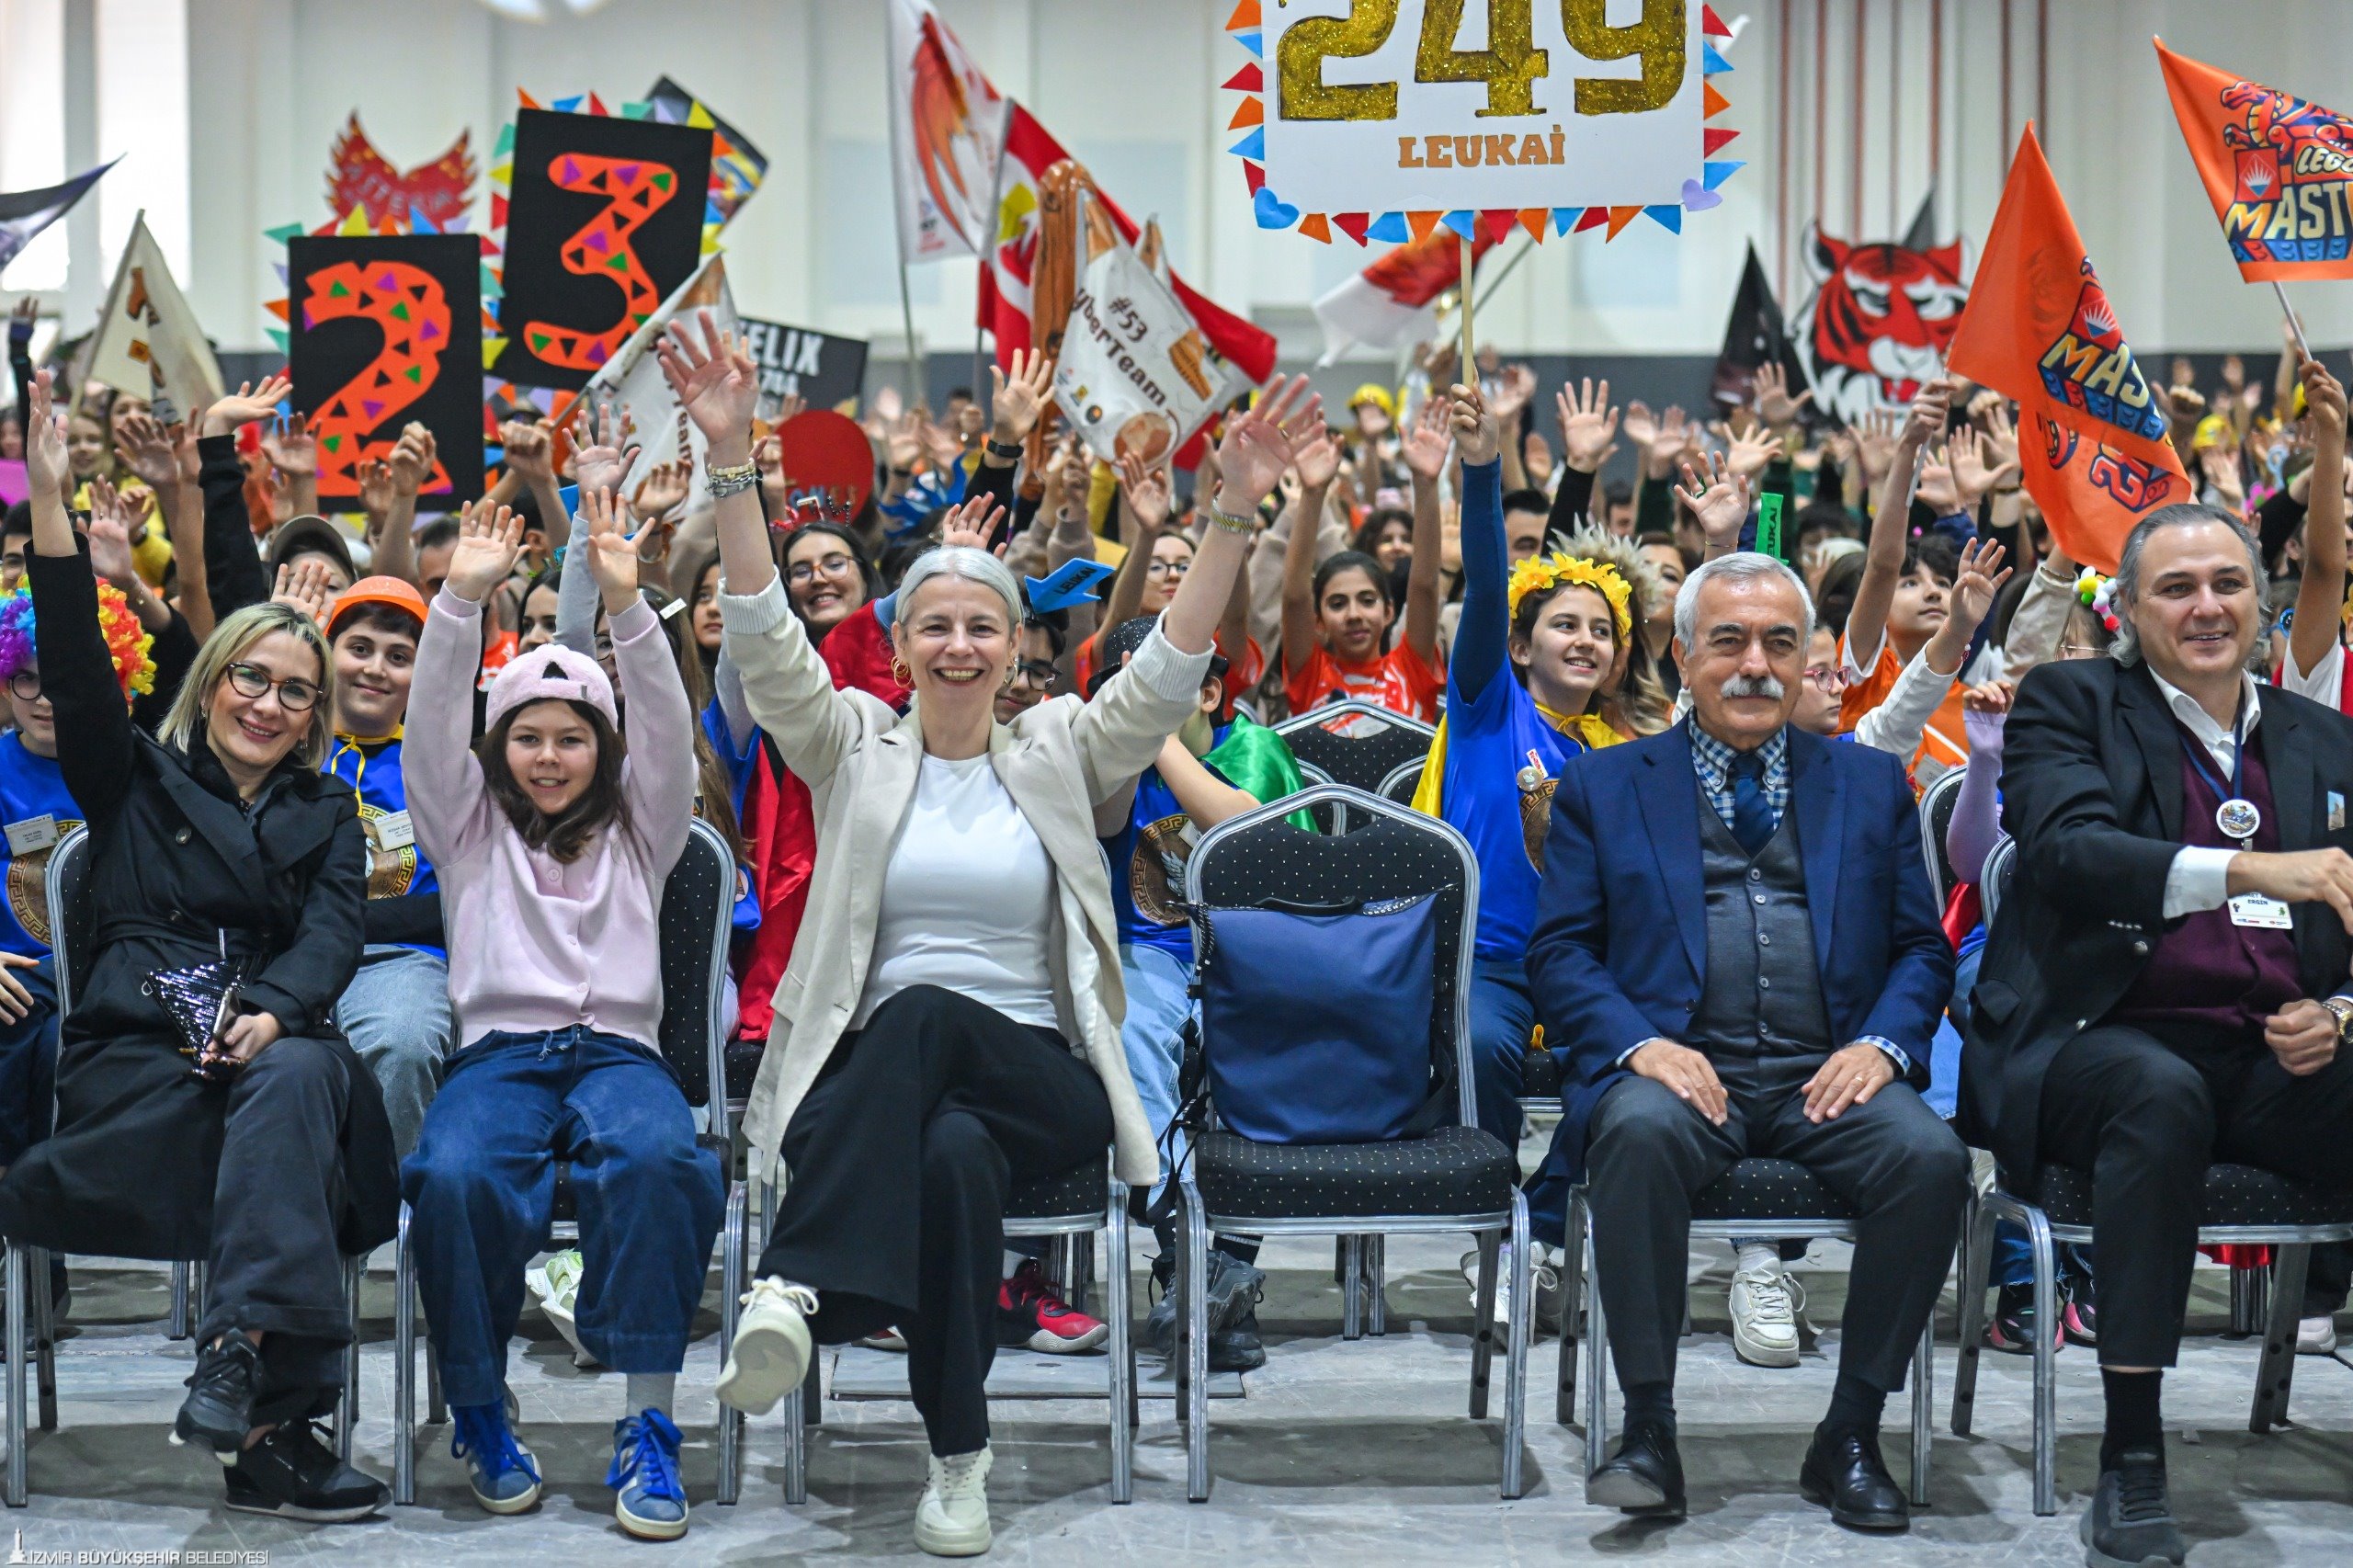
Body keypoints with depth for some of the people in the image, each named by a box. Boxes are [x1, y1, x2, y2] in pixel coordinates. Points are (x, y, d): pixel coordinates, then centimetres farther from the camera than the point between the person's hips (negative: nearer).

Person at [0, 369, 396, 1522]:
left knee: (296, 1075, -36)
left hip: (275, 1046, 1)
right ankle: (269, 1418, -39)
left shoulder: (326, 815, 23)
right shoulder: (138, 783, 20)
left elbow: (332, 932, 6)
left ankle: (242, 1363, -47)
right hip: (135, 1051, -1)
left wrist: (275, 1012, -18)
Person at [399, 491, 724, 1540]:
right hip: (498, 1051, 0)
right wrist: (462, 599, -8)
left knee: (662, 1160, -37)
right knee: (456, 1177, -36)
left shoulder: (637, 830, 21)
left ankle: (646, 1423, -32)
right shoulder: (471, 830, 21)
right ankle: (478, 1412, -16)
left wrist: (625, 605, -9)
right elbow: (432, 729, 6)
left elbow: (668, 728, 5)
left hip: (617, 1049, 0)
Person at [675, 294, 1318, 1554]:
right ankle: (958, 1451, -32)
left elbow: (1168, 672, -1)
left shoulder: (1059, 755, 12)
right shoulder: (854, 750, 10)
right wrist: (731, 459, -15)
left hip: (1040, 1078, 0)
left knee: (925, 1015, -35)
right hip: (876, 1076, 0)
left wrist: (1235, 512, -15)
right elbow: (764, 640, -2)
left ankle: (799, 1289, -37)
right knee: (950, 1153, -37)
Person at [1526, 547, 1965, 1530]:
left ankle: (1850, 1436, -14)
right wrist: (1638, 1044, -13)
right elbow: (1559, 955, 7)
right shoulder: (1602, 787, 14)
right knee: (1640, 1132, -36)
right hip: (1678, 1068, -1)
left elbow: (1923, 948, 16)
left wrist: (1882, 1045, -5)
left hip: (1827, 1076, 2)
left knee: (1930, 1155, -29)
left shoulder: (1871, 783, 20)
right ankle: (1649, 1429, -25)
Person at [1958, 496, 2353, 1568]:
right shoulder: (2071, 704, 7)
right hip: (2110, 1040, -4)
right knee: (2161, 1094, -38)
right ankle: (2130, 1468, -31)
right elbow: (2068, 848, -13)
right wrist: (2254, 869, -26)